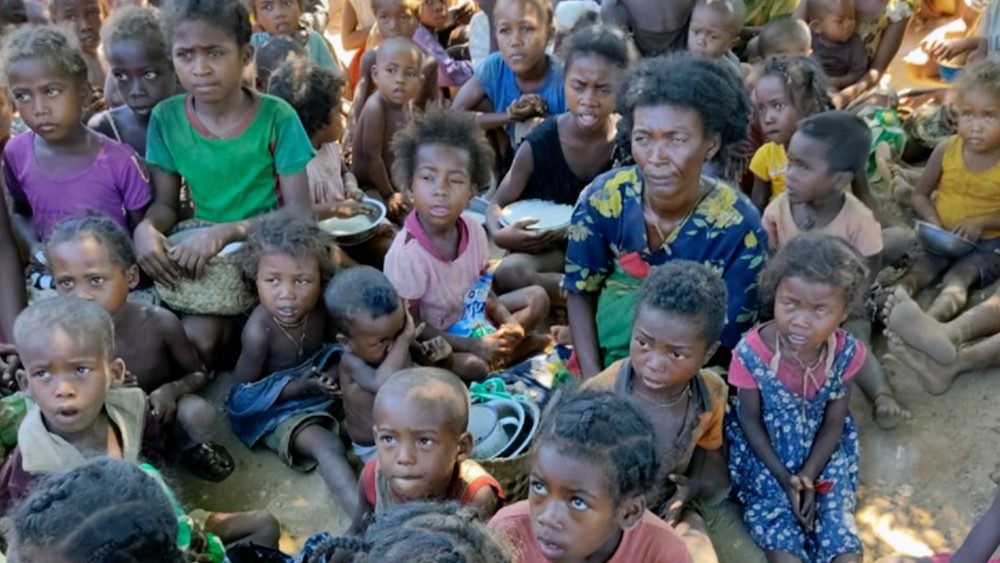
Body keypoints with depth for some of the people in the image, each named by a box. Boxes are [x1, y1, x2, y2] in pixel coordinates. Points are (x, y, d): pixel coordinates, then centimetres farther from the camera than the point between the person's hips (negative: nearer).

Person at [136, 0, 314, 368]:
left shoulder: (276, 117, -12)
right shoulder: (167, 118, -4)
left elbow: (299, 212, -13)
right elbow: (165, 202, 4)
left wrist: (227, 232, -26)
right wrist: (146, 229, -19)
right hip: (201, 253, 2)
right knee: (197, 334, -23)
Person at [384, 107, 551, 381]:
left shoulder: (474, 231, -10)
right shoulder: (405, 254, -30)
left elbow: (483, 289, 6)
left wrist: (509, 323, -13)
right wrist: (473, 346, -27)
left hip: (472, 316, 7)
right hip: (430, 340, -7)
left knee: (537, 298, 5)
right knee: (472, 366, -33)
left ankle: (497, 350, -9)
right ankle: (513, 348, -3)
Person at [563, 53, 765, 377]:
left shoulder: (739, 227, -17)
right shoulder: (601, 199, -12)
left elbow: (726, 336, -10)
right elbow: (580, 292, -2)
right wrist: (593, 382, -11)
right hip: (607, 360, 1)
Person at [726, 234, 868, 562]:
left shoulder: (845, 352, -17)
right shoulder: (752, 353, -25)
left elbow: (834, 424, -6)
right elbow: (750, 422, -12)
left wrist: (809, 476, -18)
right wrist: (785, 479, -16)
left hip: (823, 457, 2)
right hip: (765, 455, -2)